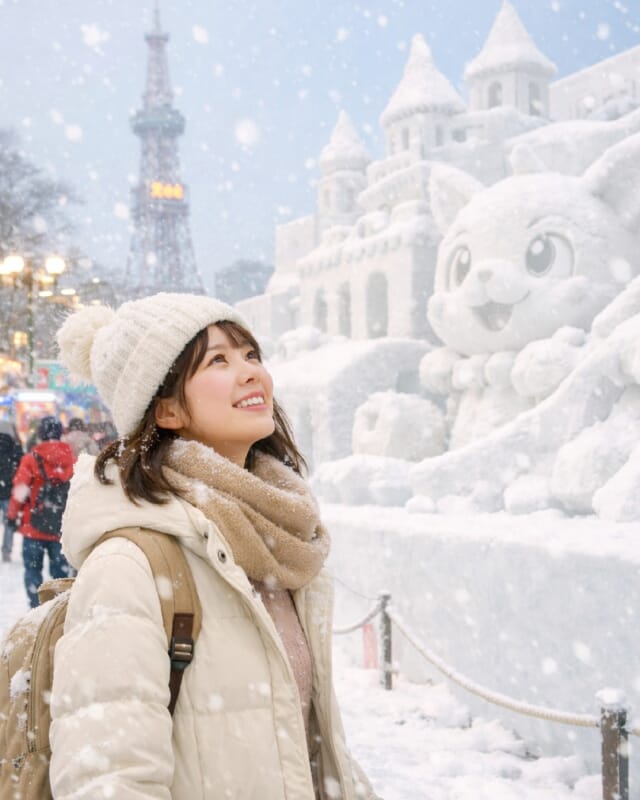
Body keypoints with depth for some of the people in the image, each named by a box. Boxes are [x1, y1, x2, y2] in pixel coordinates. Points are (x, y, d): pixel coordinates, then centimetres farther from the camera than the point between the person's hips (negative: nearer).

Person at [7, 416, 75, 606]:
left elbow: (19, 492, -10)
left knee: (33, 569, 10)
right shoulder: (72, 459, -3)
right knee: (61, 569, 13)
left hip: (34, 526, -2)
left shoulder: (31, 459, -11)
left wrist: (13, 515, 4)